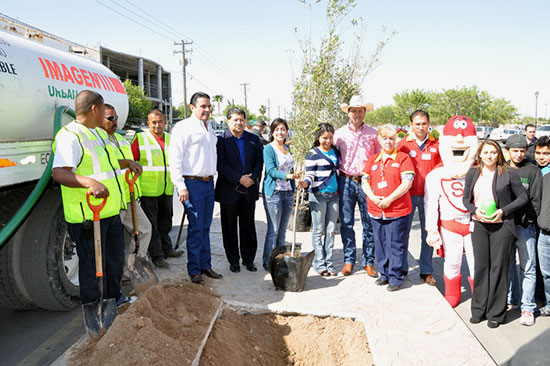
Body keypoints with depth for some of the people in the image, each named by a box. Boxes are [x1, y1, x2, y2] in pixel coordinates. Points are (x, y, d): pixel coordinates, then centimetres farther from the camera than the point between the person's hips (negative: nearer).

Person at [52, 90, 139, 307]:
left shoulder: (99, 133, 16)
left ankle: (114, 297, 41)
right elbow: (59, 173, -29)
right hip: (88, 215, -10)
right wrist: (90, 183, -41)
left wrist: (128, 163, 26)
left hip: (110, 211, 10)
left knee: (115, 257, 22)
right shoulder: (70, 136, -17)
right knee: (93, 265, 2)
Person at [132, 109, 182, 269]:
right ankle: (157, 256, 12)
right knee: (152, 225, 2)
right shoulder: (140, 139, -5)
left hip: (167, 190, 5)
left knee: (165, 221, 18)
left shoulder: (170, 140, 10)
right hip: (148, 190, -5)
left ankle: (167, 249, 33)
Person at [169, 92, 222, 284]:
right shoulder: (183, 127, -8)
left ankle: (205, 265, 21)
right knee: (196, 228, -3)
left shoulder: (210, 128, 16)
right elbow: (175, 158, -12)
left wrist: (212, 178, 16)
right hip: (192, 183, -7)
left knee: (205, 227, 12)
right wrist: (181, 186, -16)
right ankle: (194, 270, 8)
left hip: (209, 182, 7)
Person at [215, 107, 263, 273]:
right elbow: (221, 164, -11)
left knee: (248, 226, 10)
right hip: (229, 191, -3)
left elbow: (259, 161, 6)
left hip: (249, 190, 3)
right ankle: (233, 260, 20)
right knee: (229, 227, 7)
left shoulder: (254, 139, 8)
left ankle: (248, 259, 23)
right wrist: (239, 179, -18)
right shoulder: (221, 139, -4)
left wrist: (253, 178, -11)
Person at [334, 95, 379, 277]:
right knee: (346, 223, 3)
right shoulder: (339, 133, 8)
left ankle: (368, 262, 14)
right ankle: (349, 260, 15)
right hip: (345, 181, 1)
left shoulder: (373, 133, 7)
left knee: (369, 224, 3)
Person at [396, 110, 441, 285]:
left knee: (428, 233, 5)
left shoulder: (436, 145, 7)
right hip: (407, 194, 0)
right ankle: (402, 268, 18)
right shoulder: (403, 143, 5)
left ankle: (426, 271, 17)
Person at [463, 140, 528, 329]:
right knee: (480, 267, 9)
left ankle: (496, 313, 16)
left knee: (499, 268, 3)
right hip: (479, 226, 3)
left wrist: (503, 211, -12)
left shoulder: (509, 173, -3)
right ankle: (479, 309, 22)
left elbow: (523, 197, 0)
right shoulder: (473, 173, 7)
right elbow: (465, 198, 12)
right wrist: (475, 211, -7)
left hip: (501, 226, -3)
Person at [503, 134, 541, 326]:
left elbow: (535, 200, -3)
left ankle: (528, 308, 7)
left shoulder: (533, 171, 1)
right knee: (507, 265, 12)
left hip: (524, 226, -3)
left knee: (528, 268, 0)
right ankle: (510, 298, 27)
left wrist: (526, 221, -11)